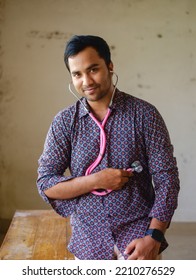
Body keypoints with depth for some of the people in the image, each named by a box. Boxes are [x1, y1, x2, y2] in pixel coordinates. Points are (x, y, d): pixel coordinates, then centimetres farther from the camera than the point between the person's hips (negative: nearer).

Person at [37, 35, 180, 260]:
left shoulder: (144, 114, -6)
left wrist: (153, 236, -18)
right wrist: (96, 180, -16)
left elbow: (166, 177, -7)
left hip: (138, 227, -1)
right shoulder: (64, 121, -1)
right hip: (88, 233, 2)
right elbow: (45, 184, -2)